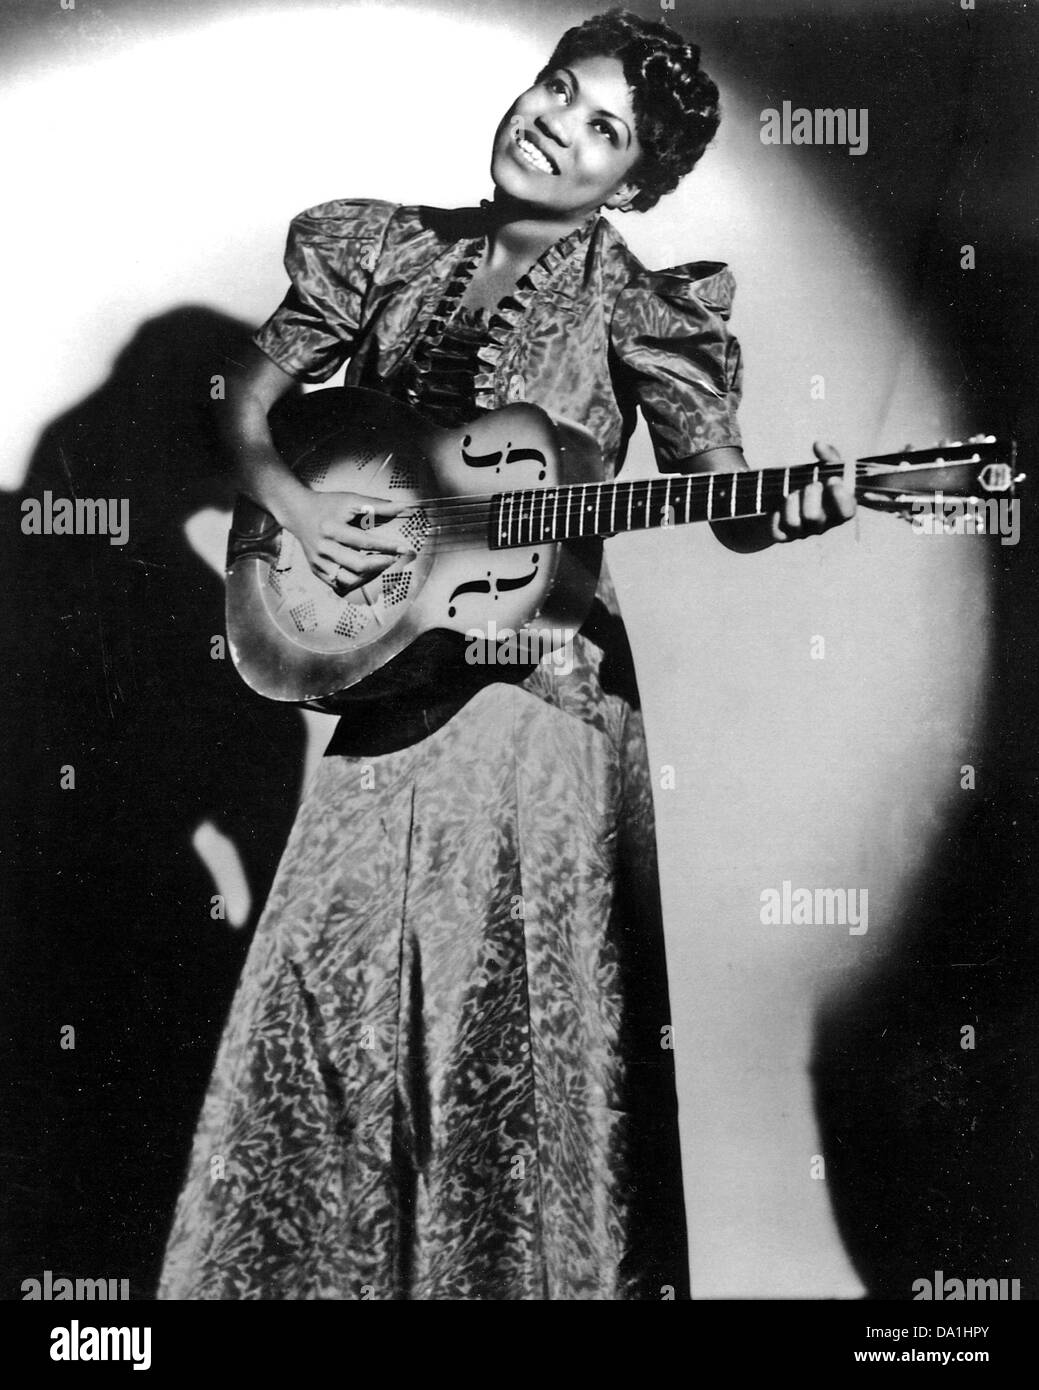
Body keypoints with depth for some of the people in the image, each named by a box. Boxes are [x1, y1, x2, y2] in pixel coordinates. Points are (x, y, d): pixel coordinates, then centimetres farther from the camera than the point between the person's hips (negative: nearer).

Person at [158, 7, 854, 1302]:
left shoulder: (637, 306, -2)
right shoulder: (378, 247, 8)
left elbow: (719, 499, -6)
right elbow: (247, 406, 11)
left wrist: (788, 513, -27)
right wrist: (292, 504, -7)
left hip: (545, 674, -3)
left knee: (519, 999, 1)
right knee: (336, 977, 6)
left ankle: (532, 1264, 20)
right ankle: (328, 1258, 25)